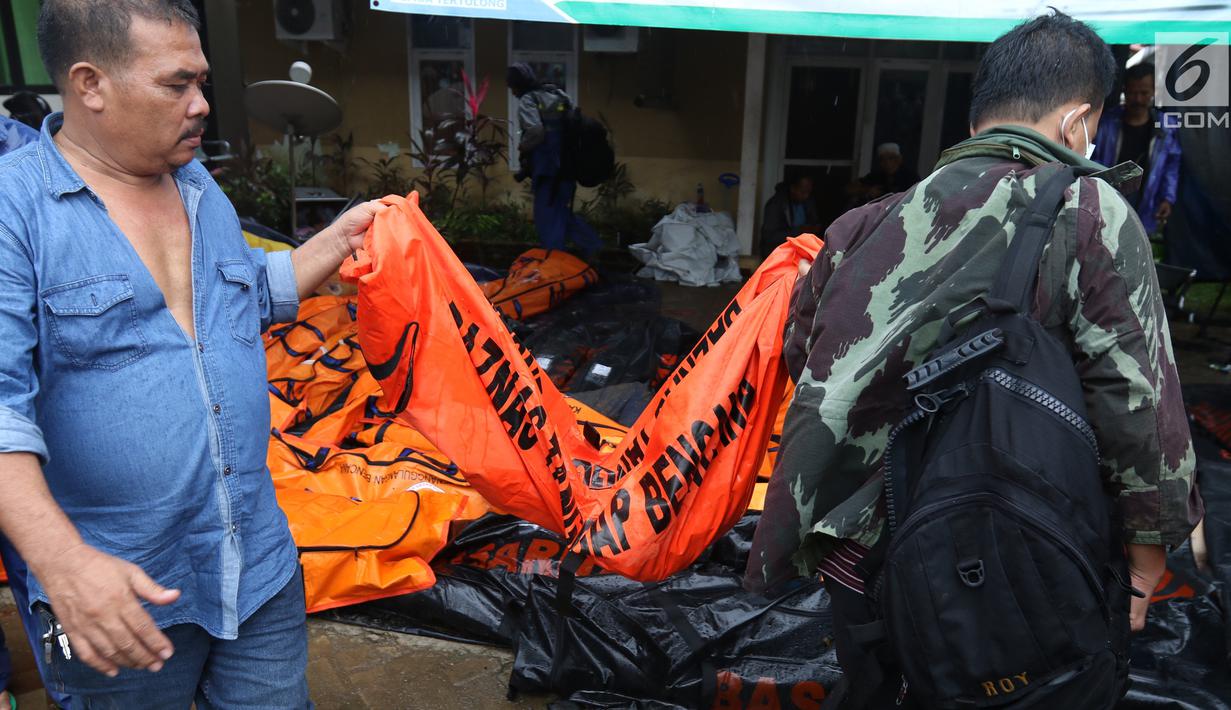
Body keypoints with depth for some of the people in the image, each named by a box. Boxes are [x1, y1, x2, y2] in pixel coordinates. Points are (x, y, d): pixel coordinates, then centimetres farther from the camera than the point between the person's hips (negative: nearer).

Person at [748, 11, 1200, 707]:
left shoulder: (866, 222, 2)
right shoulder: (1090, 212, -10)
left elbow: (803, 355, 12)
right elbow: (1139, 402, -13)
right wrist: (1150, 544, -1)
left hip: (856, 553, 4)